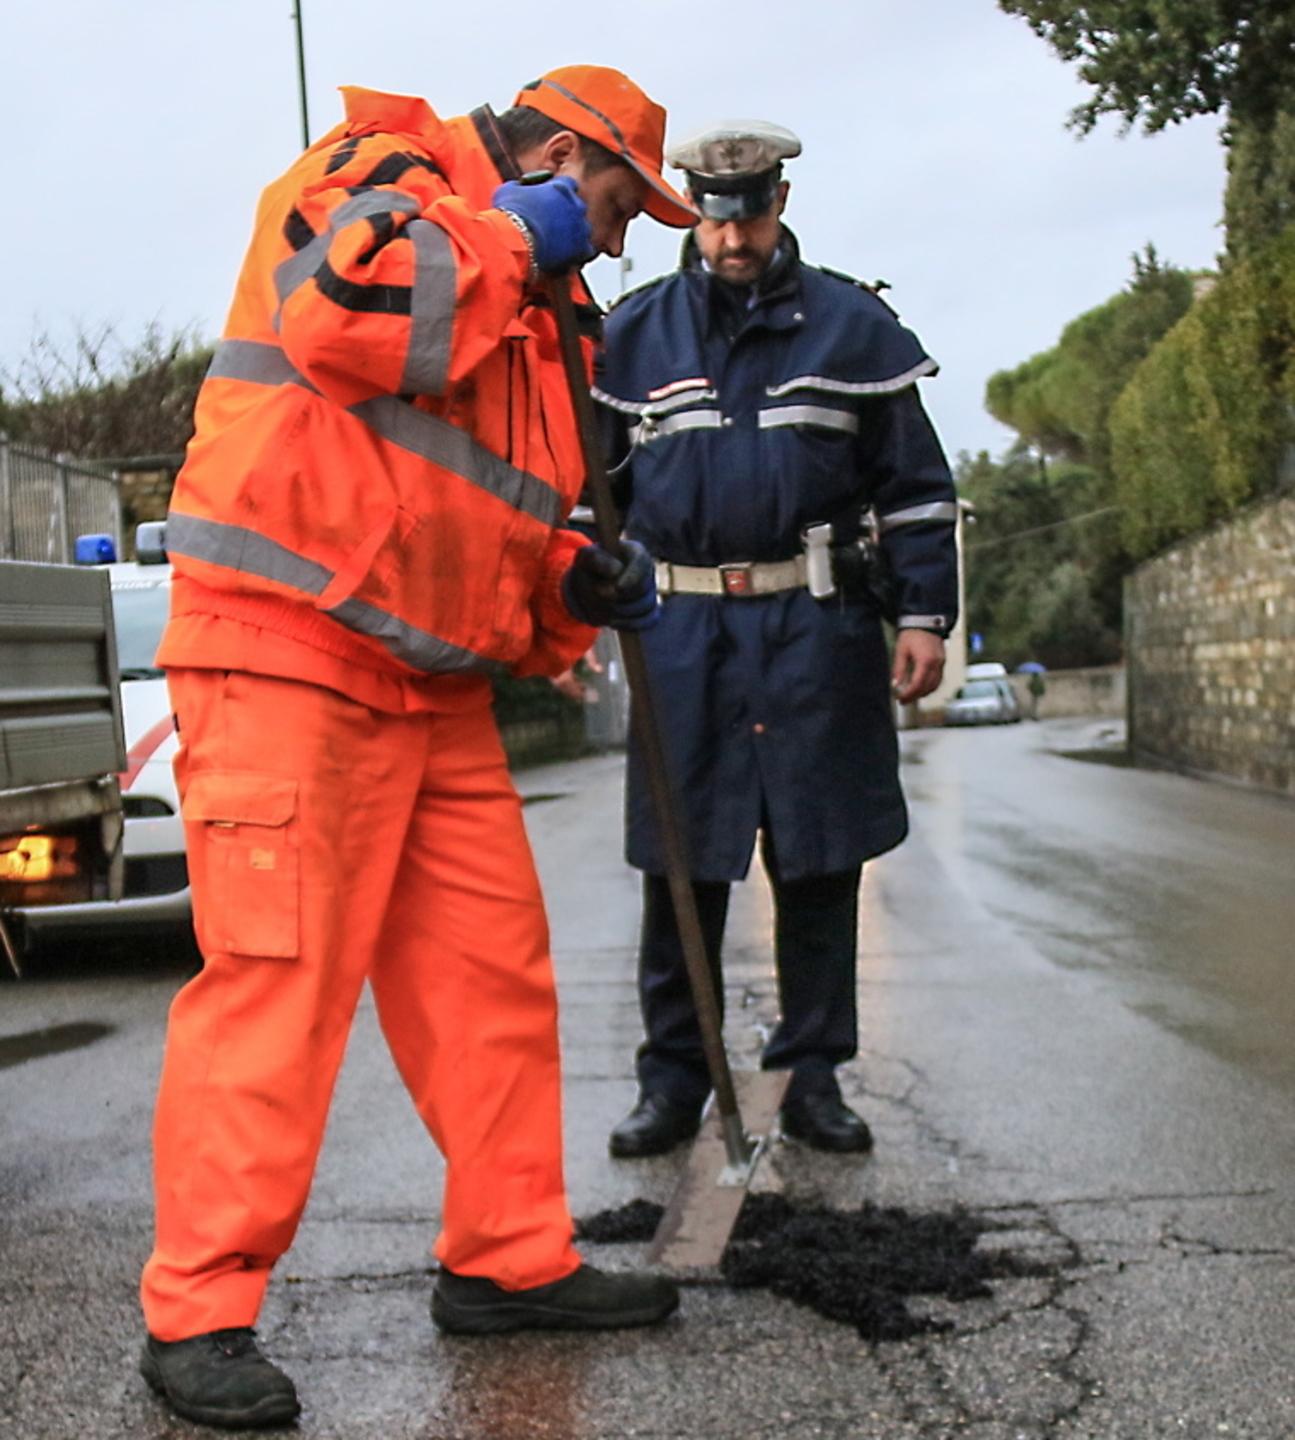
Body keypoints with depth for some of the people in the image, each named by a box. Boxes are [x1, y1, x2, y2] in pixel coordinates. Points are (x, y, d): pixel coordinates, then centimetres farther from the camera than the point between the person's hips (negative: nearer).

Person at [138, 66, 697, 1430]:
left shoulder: (525, 312, 25)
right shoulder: (374, 175, -2)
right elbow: (347, 313, -25)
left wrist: (575, 586, 9)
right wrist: (507, 235, -10)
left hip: (433, 689, 9)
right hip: (285, 654, -9)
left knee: (491, 972, 9)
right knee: (274, 976, -11)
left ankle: (509, 1257, 20)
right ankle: (199, 1312, -3)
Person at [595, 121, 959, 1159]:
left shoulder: (852, 324, 6)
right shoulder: (635, 333, 10)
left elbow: (915, 483, 7)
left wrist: (923, 615, 1)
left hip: (819, 630, -1)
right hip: (679, 632, 1)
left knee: (820, 864, 4)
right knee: (679, 868, 3)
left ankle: (814, 1077, 15)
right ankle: (674, 1081, 14)